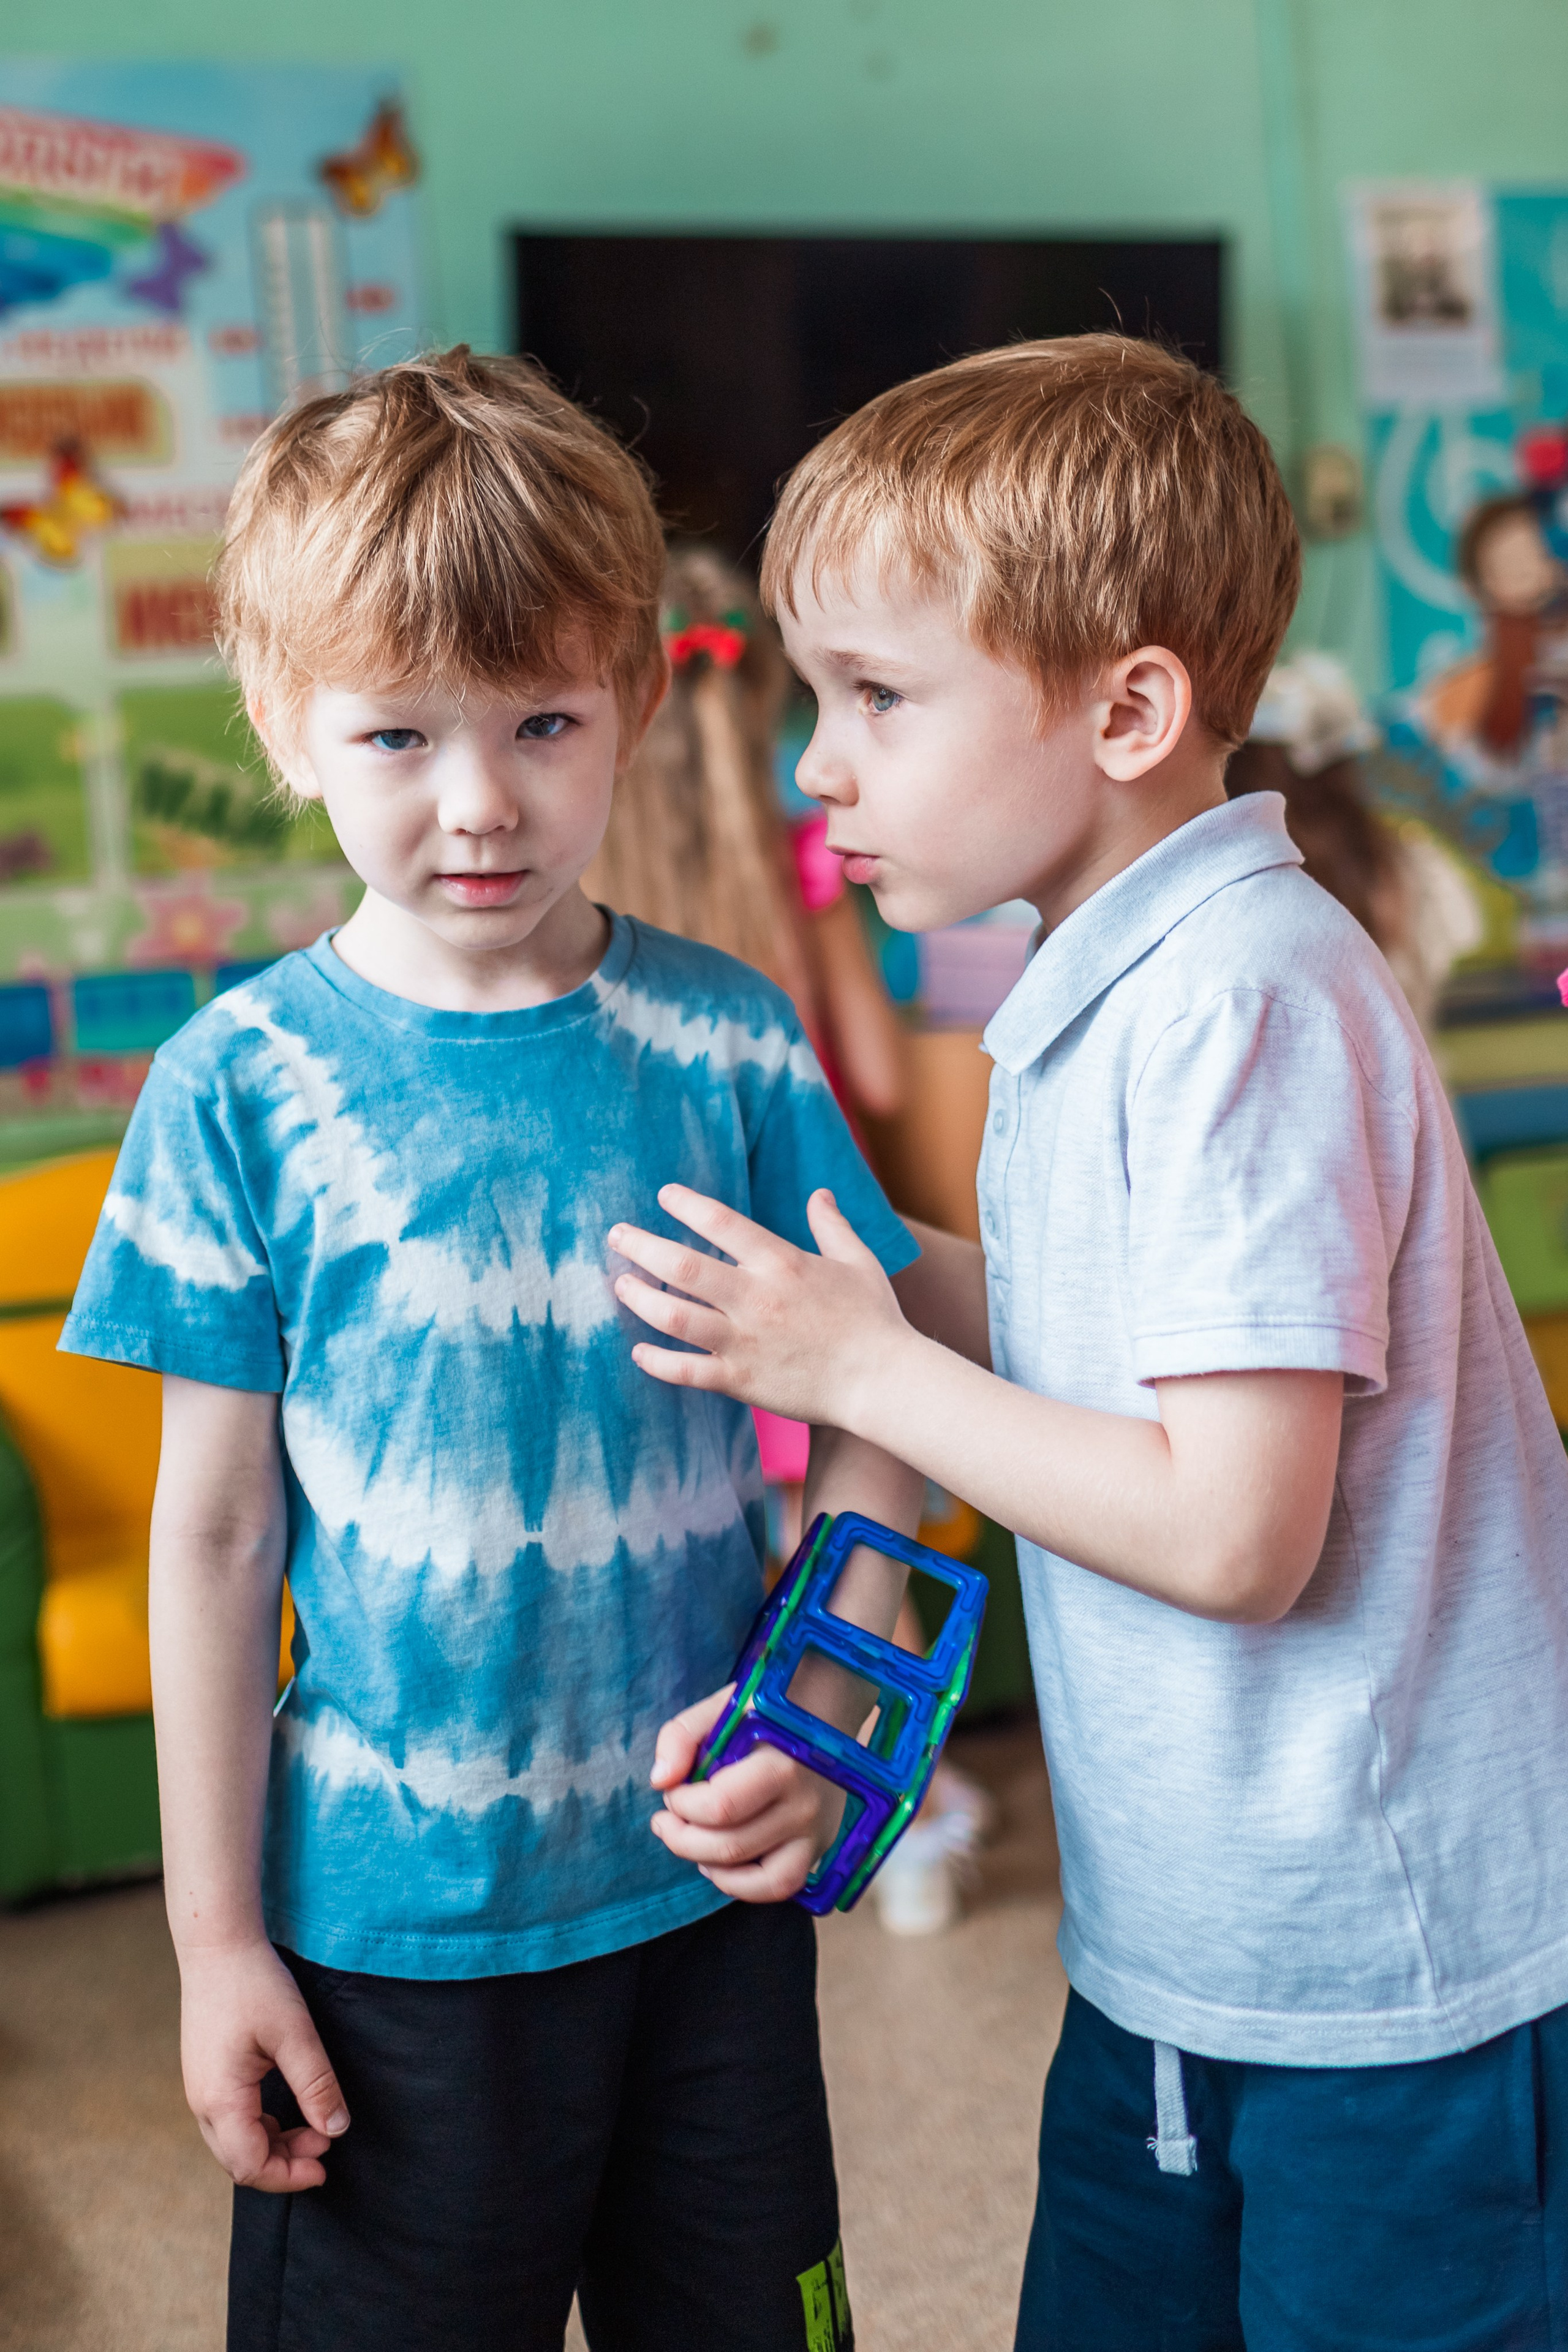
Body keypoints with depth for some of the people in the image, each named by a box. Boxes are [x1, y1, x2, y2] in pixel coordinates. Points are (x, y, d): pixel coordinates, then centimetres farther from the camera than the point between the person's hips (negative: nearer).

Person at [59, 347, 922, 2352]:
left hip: (708, 1885, 2)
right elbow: (214, 1533, -5)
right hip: (387, 1920, -2)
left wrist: (831, 1713, -14)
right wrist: (214, 1936, -2)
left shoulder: (726, 1042, -5)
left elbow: (865, 1415, 2)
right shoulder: (243, 1084, -9)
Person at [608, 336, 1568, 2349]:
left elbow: (1235, 1531, -26)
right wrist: (871, 1268, 4)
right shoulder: (1108, 992, 7)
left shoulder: (1242, 999, -23)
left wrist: (862, 1370, -18)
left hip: (1391, 1976, -9)